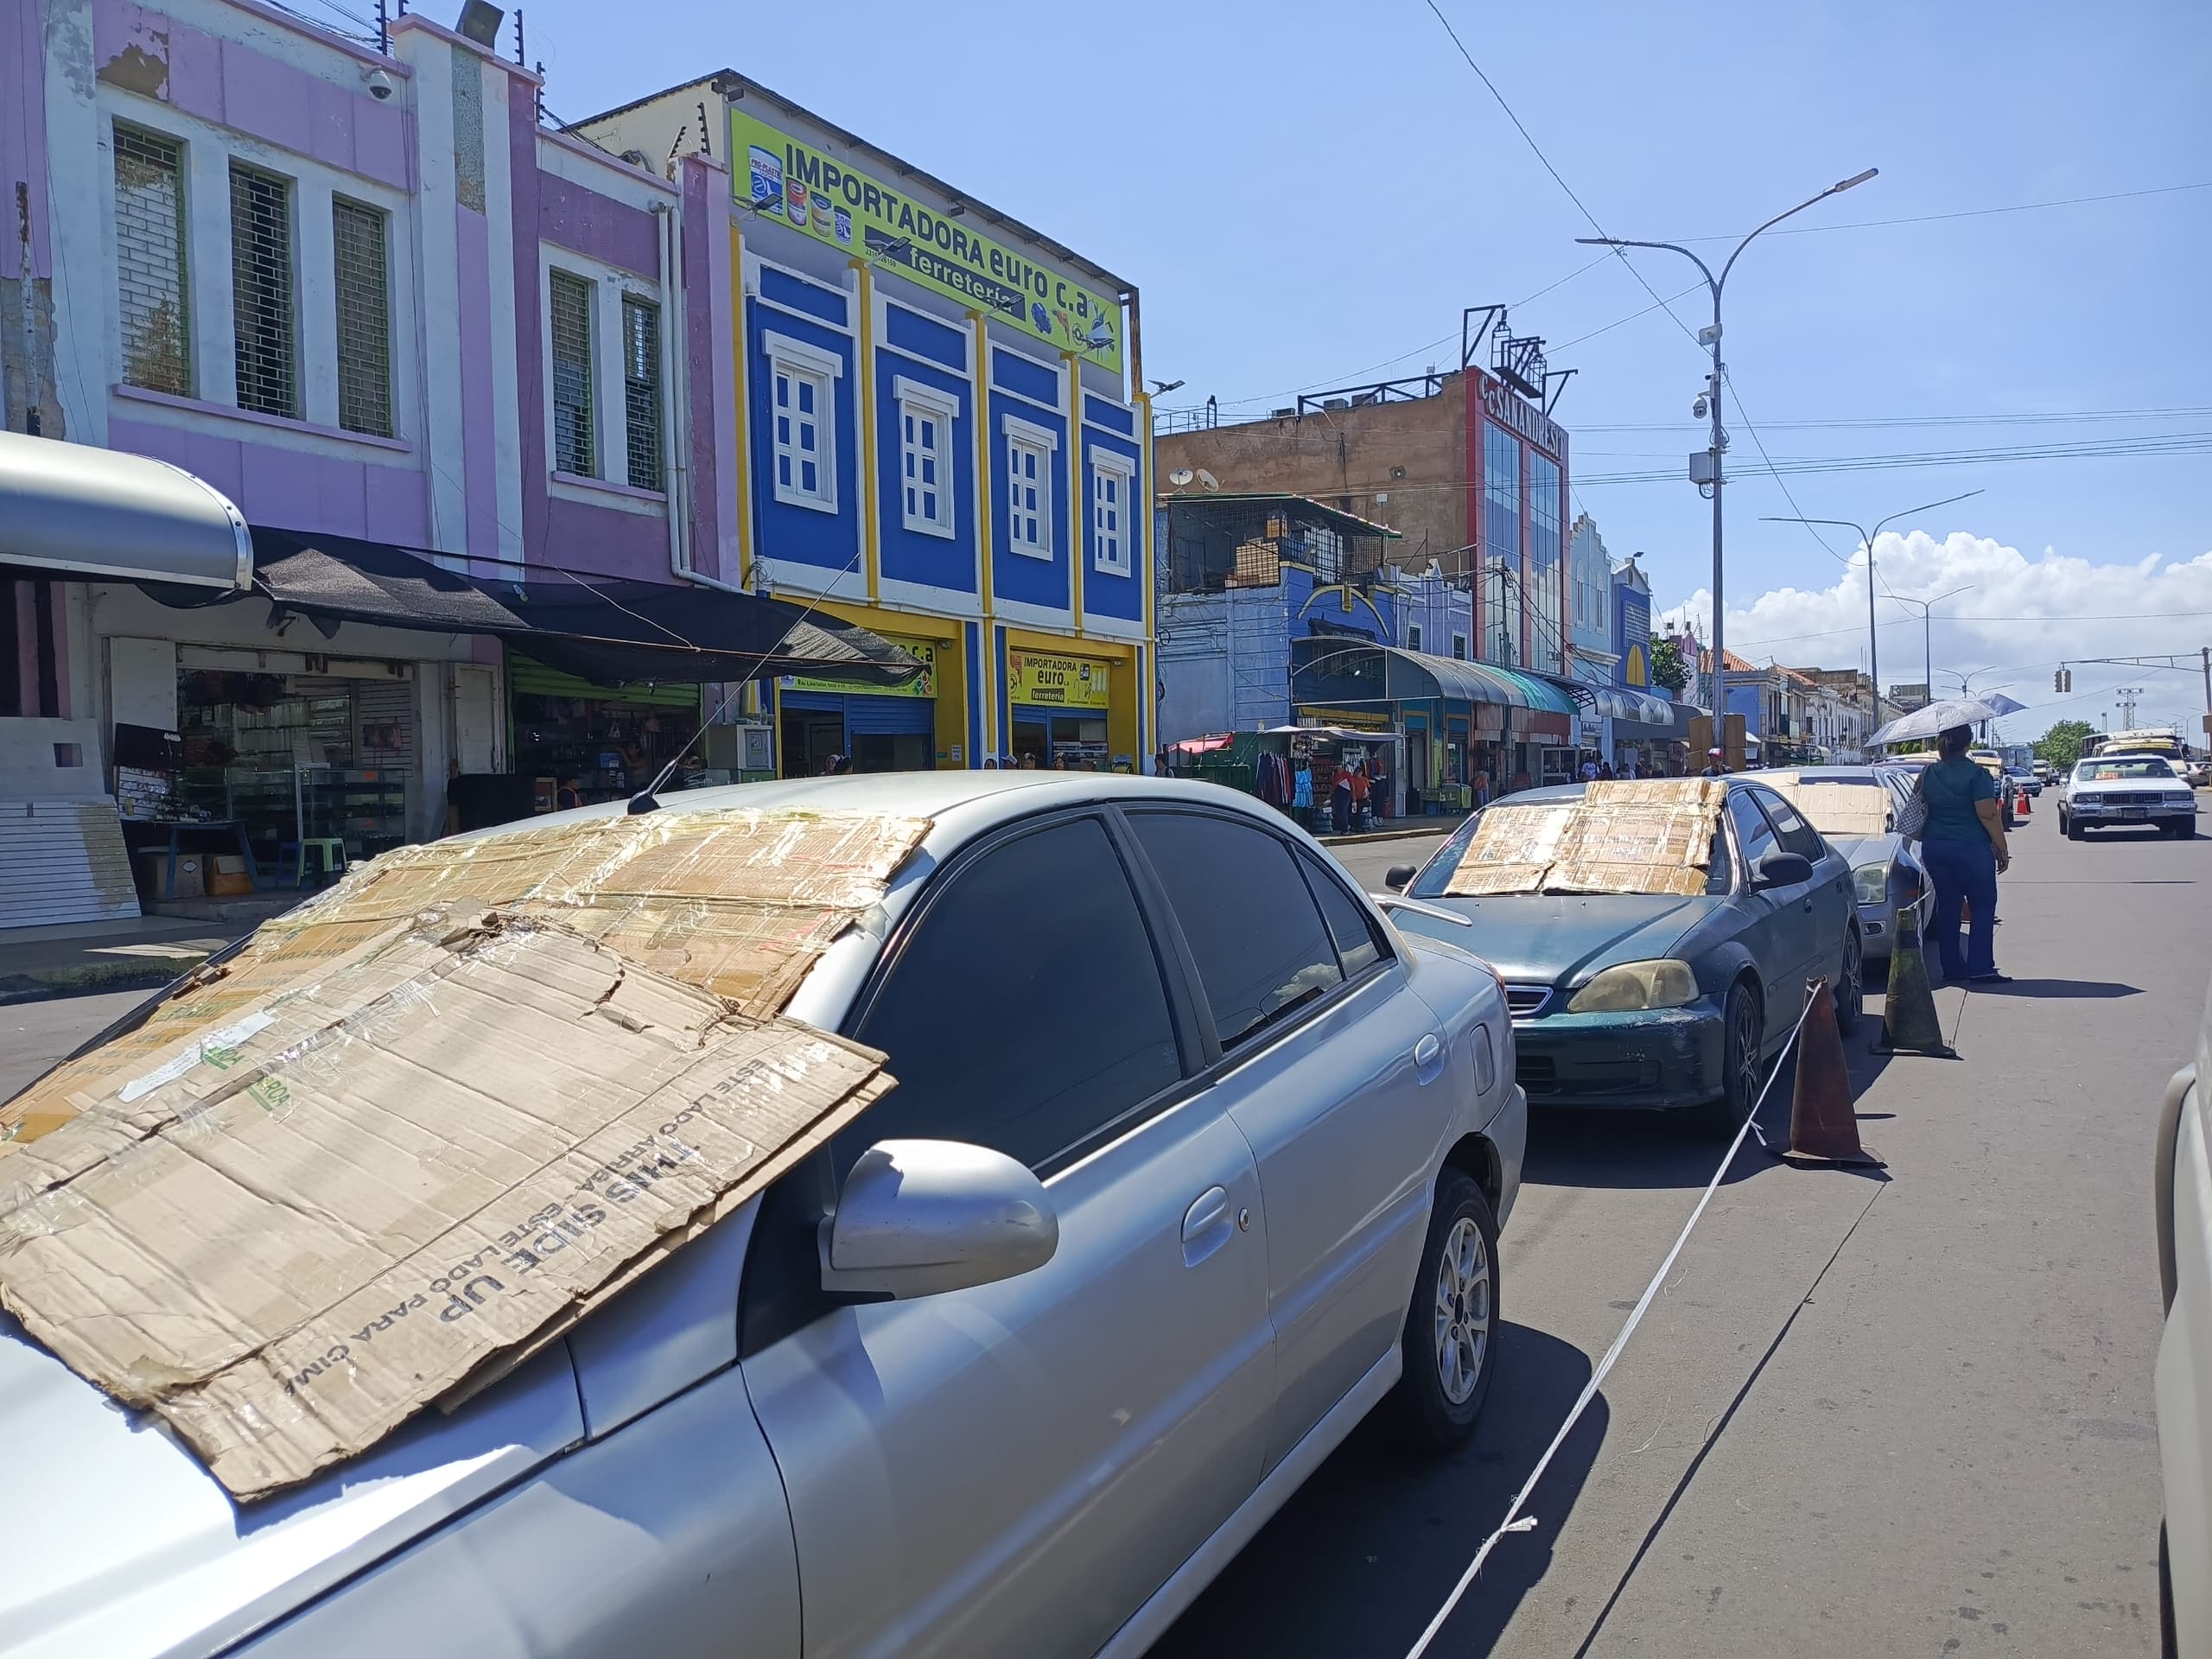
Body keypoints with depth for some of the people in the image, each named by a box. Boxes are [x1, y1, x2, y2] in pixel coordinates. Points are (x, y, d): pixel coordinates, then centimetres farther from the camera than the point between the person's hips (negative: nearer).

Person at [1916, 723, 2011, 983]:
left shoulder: (1928, 773, 3)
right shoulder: (1976, 775, -12)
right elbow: (1988, 815, -14)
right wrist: (2002, 849, -6)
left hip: (1934, 848, 5)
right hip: (1970, 848, -5)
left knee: (1947, 906, 11)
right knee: (1982, 906, 3)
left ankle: (1951, 967, 13)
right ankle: (1980, 969, -3)